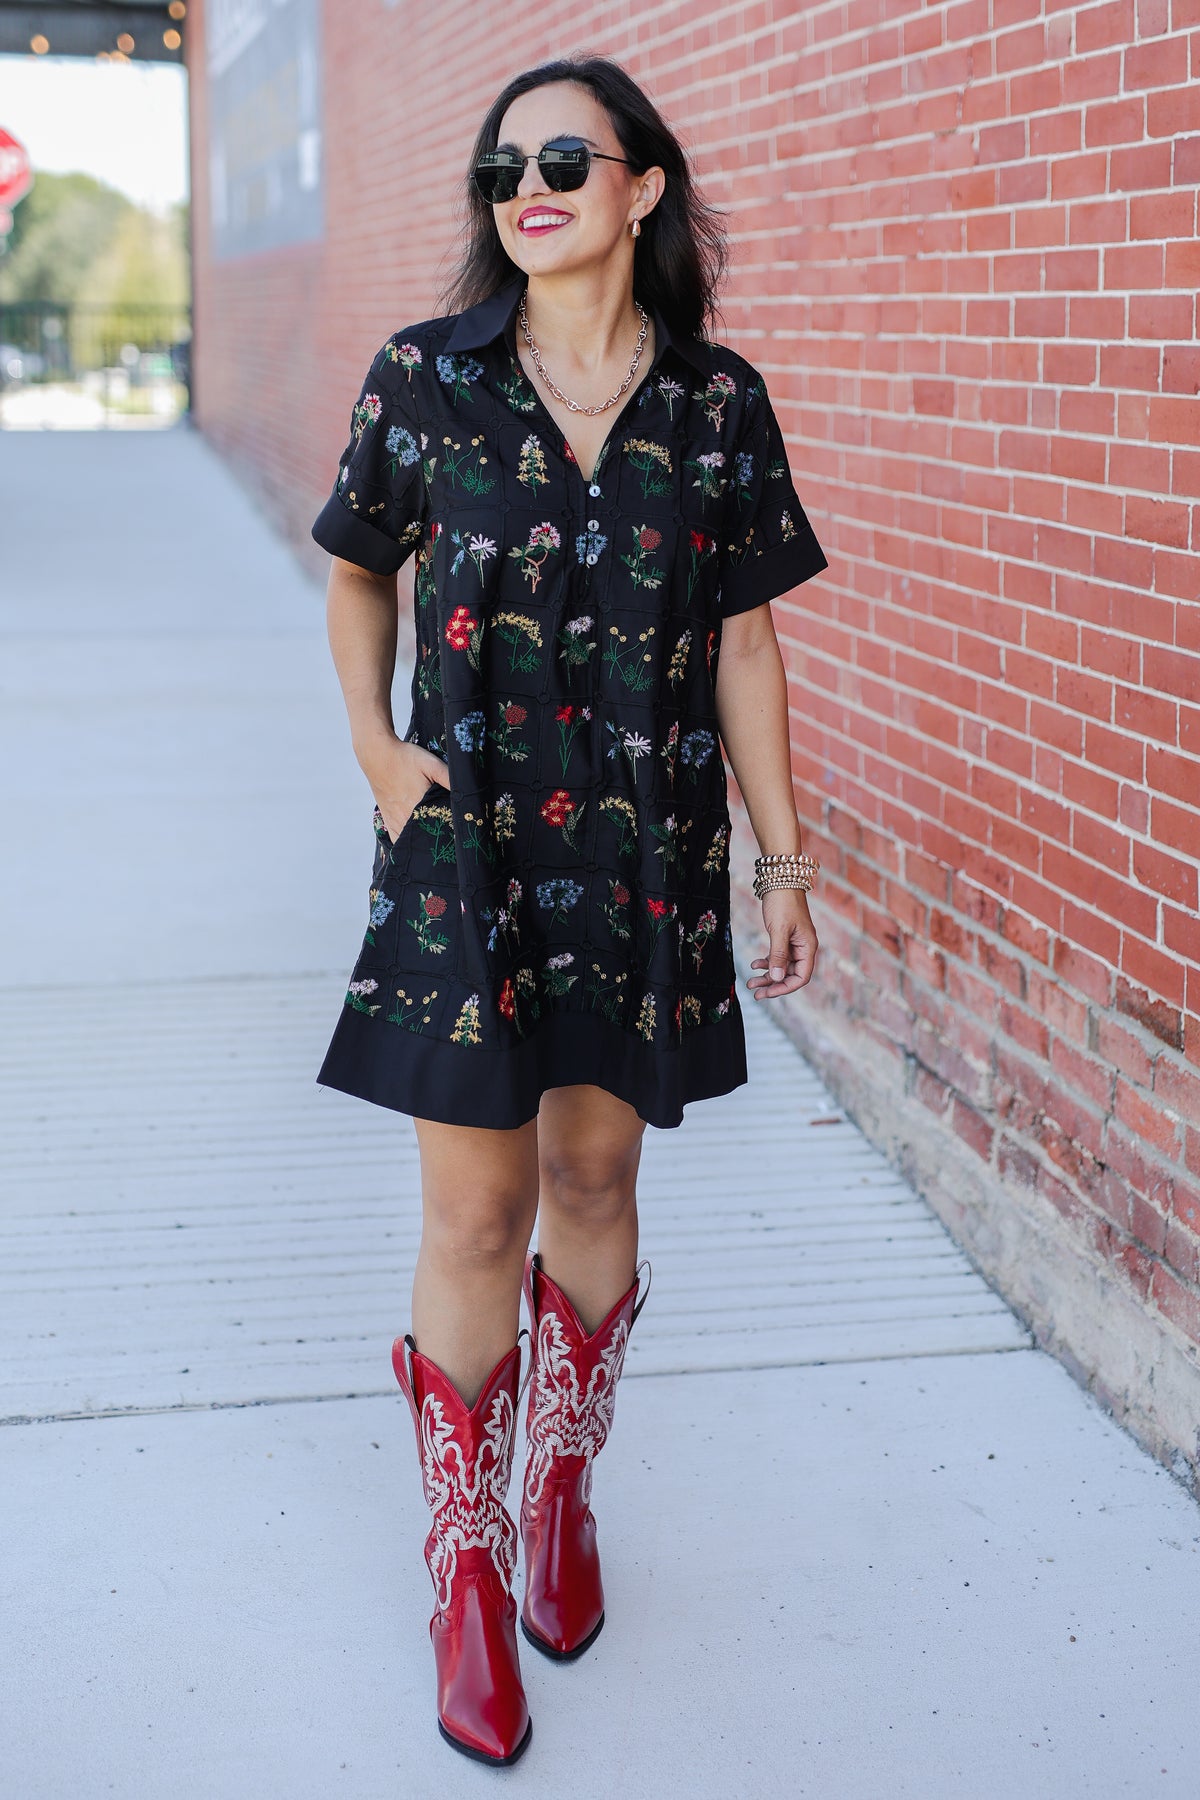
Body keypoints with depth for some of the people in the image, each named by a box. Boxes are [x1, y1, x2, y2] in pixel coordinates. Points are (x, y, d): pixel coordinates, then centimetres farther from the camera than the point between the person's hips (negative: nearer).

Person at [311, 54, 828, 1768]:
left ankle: (564, 1491, 35)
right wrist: (373, 743, -2)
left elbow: (743, 646, 4)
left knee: (596, 1180, 13)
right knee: (476, 1214, 1)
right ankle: (468, 1566, 17)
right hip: (467, 847, -1)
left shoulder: (717, 403, -1)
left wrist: (785, 859, 4)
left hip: (644, 852, 1)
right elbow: (359, 569, 12)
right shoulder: (424, 378, -3)